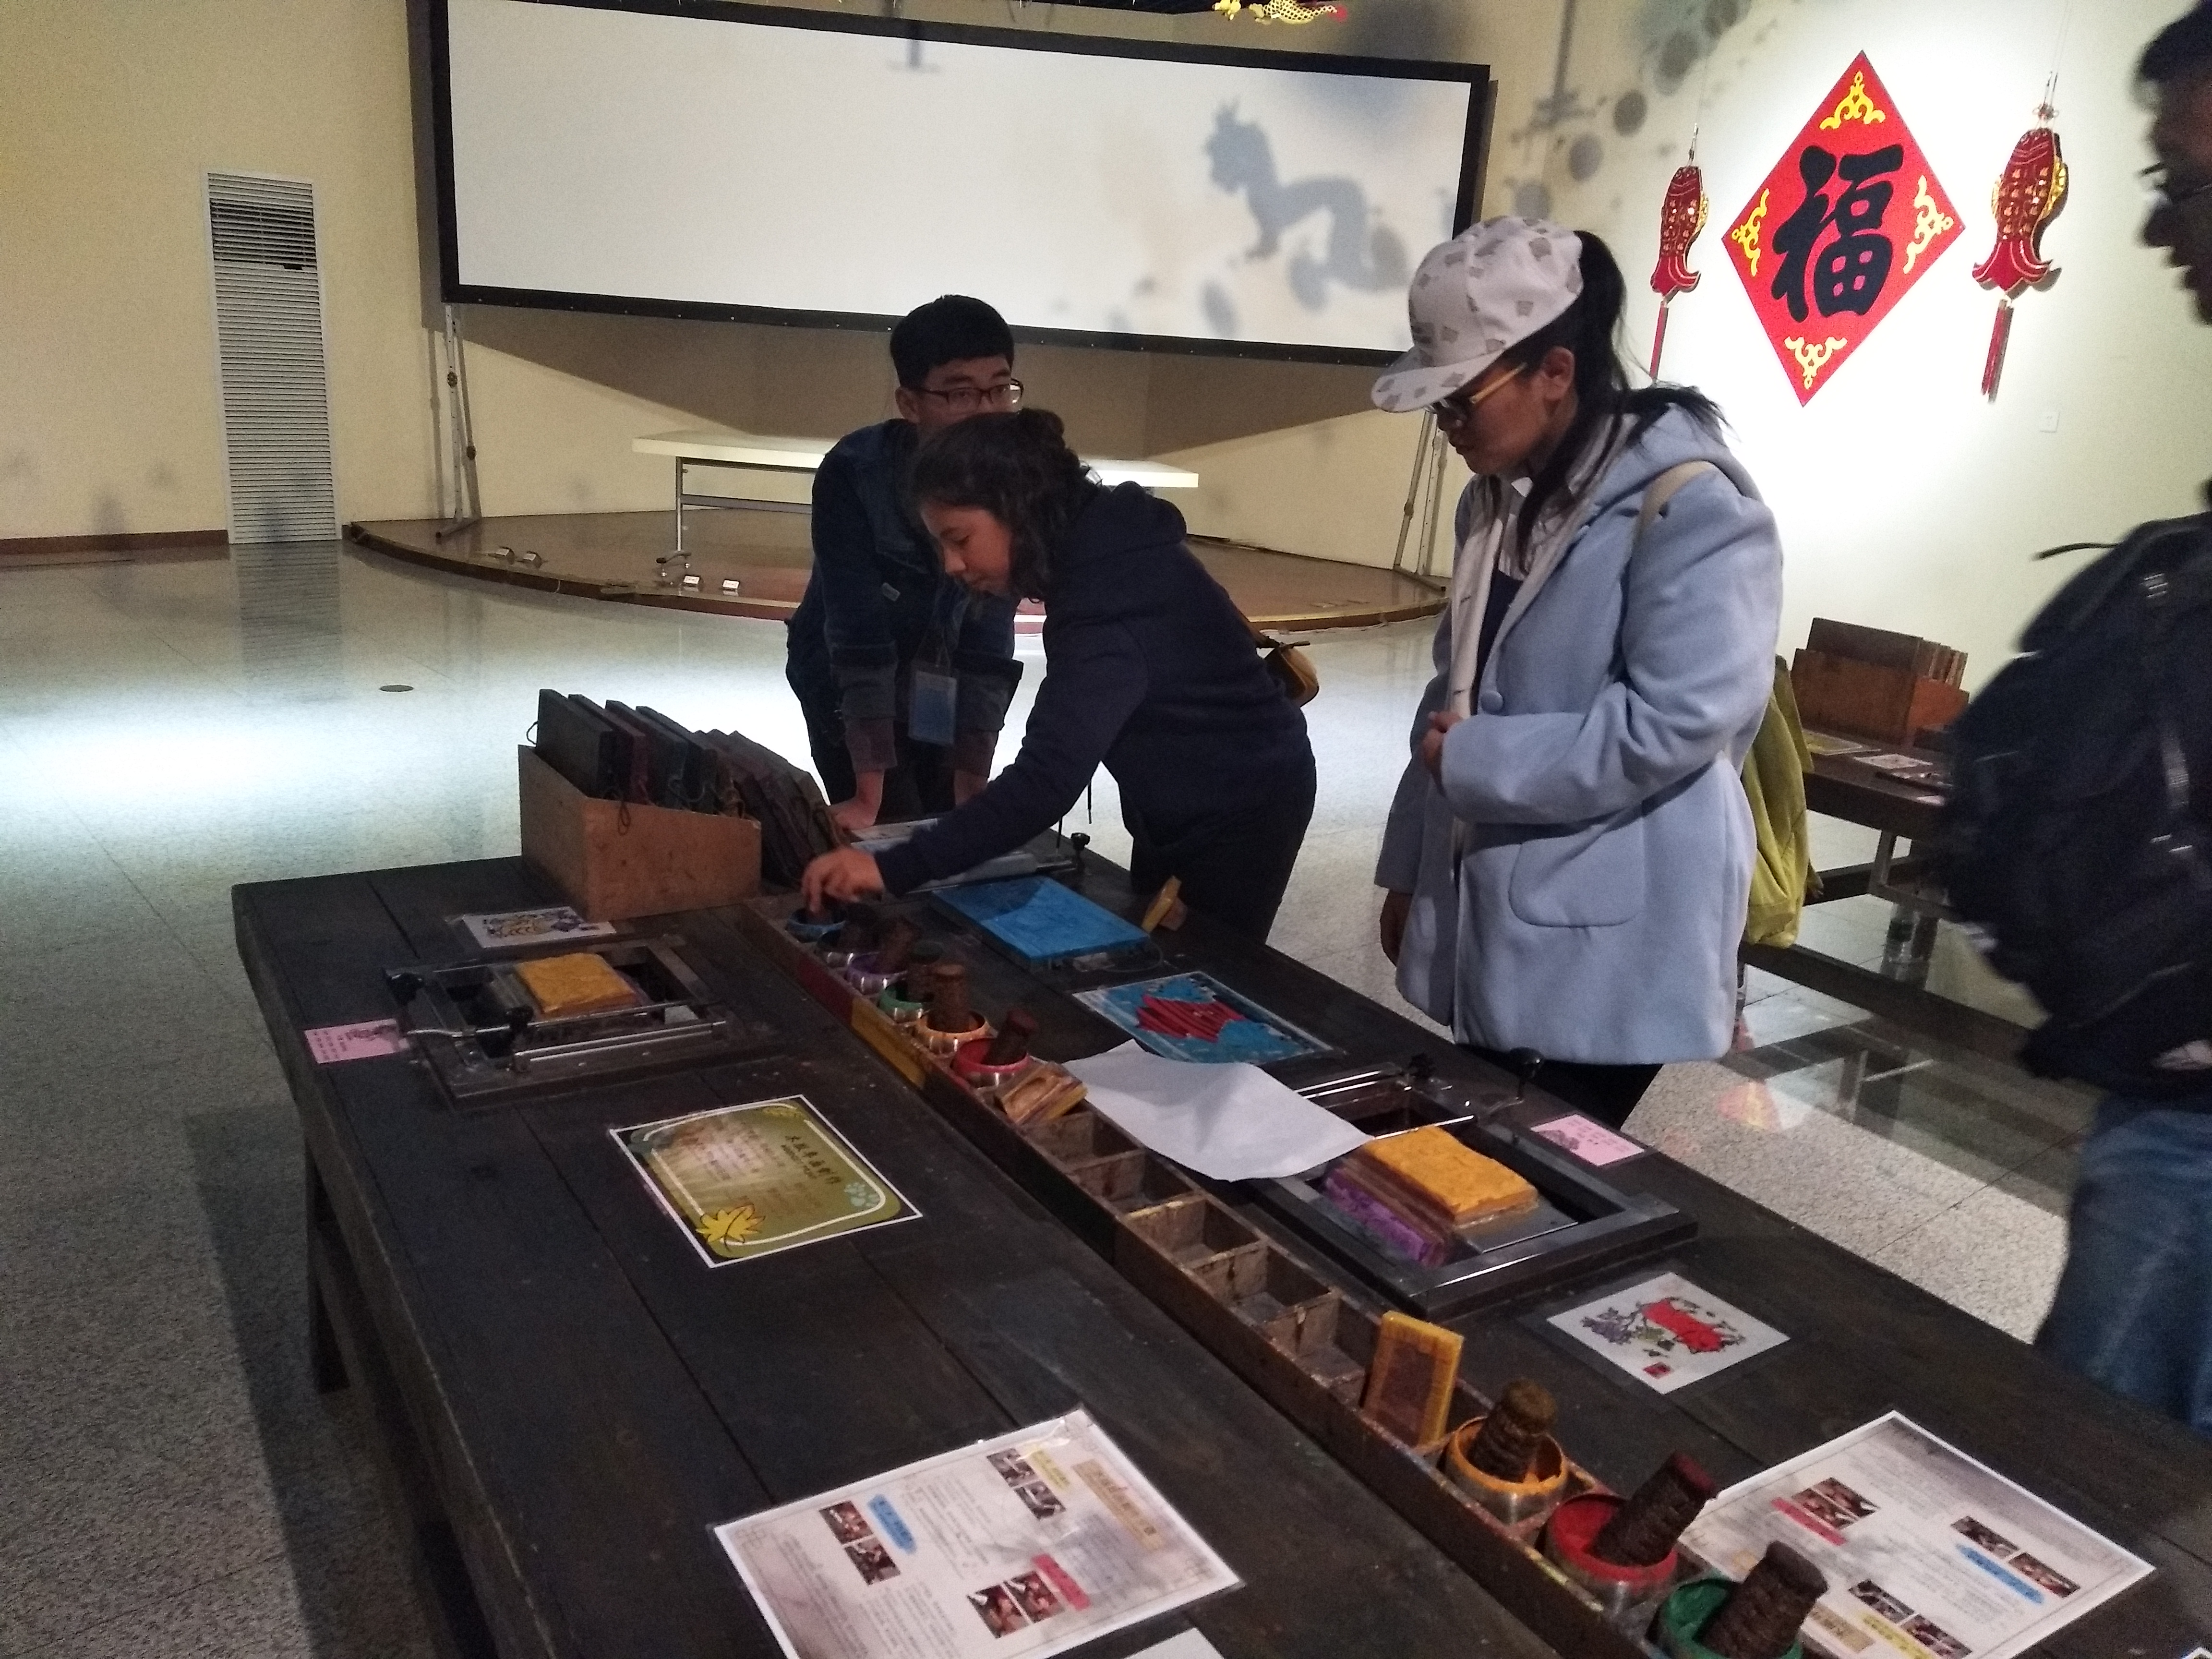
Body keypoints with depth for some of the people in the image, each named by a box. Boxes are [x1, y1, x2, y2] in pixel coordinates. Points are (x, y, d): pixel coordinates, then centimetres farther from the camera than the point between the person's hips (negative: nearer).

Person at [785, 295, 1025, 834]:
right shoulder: (854, 474, -27)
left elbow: (988, 646, -18)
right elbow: (859, 638, -30)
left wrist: (971, 792, -21)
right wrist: (870, 796, -33)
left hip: (942, 687, 3)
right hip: (846, 681, -3)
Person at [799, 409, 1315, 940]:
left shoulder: (1111, 601, -33)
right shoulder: (1104, 556, -4)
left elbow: (1046, 779, -42)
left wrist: (893, 869, -44)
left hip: (1241, 810, -9)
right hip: (1183, 804, 9)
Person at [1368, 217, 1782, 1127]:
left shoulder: (1692, 507, -16)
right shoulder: (1500, 497, 10)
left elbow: (1675, 725, -24)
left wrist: (1474, 760, -16)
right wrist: (1408, 866, 14)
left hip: (1611, 945, -8)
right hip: (1488, 916, 8)